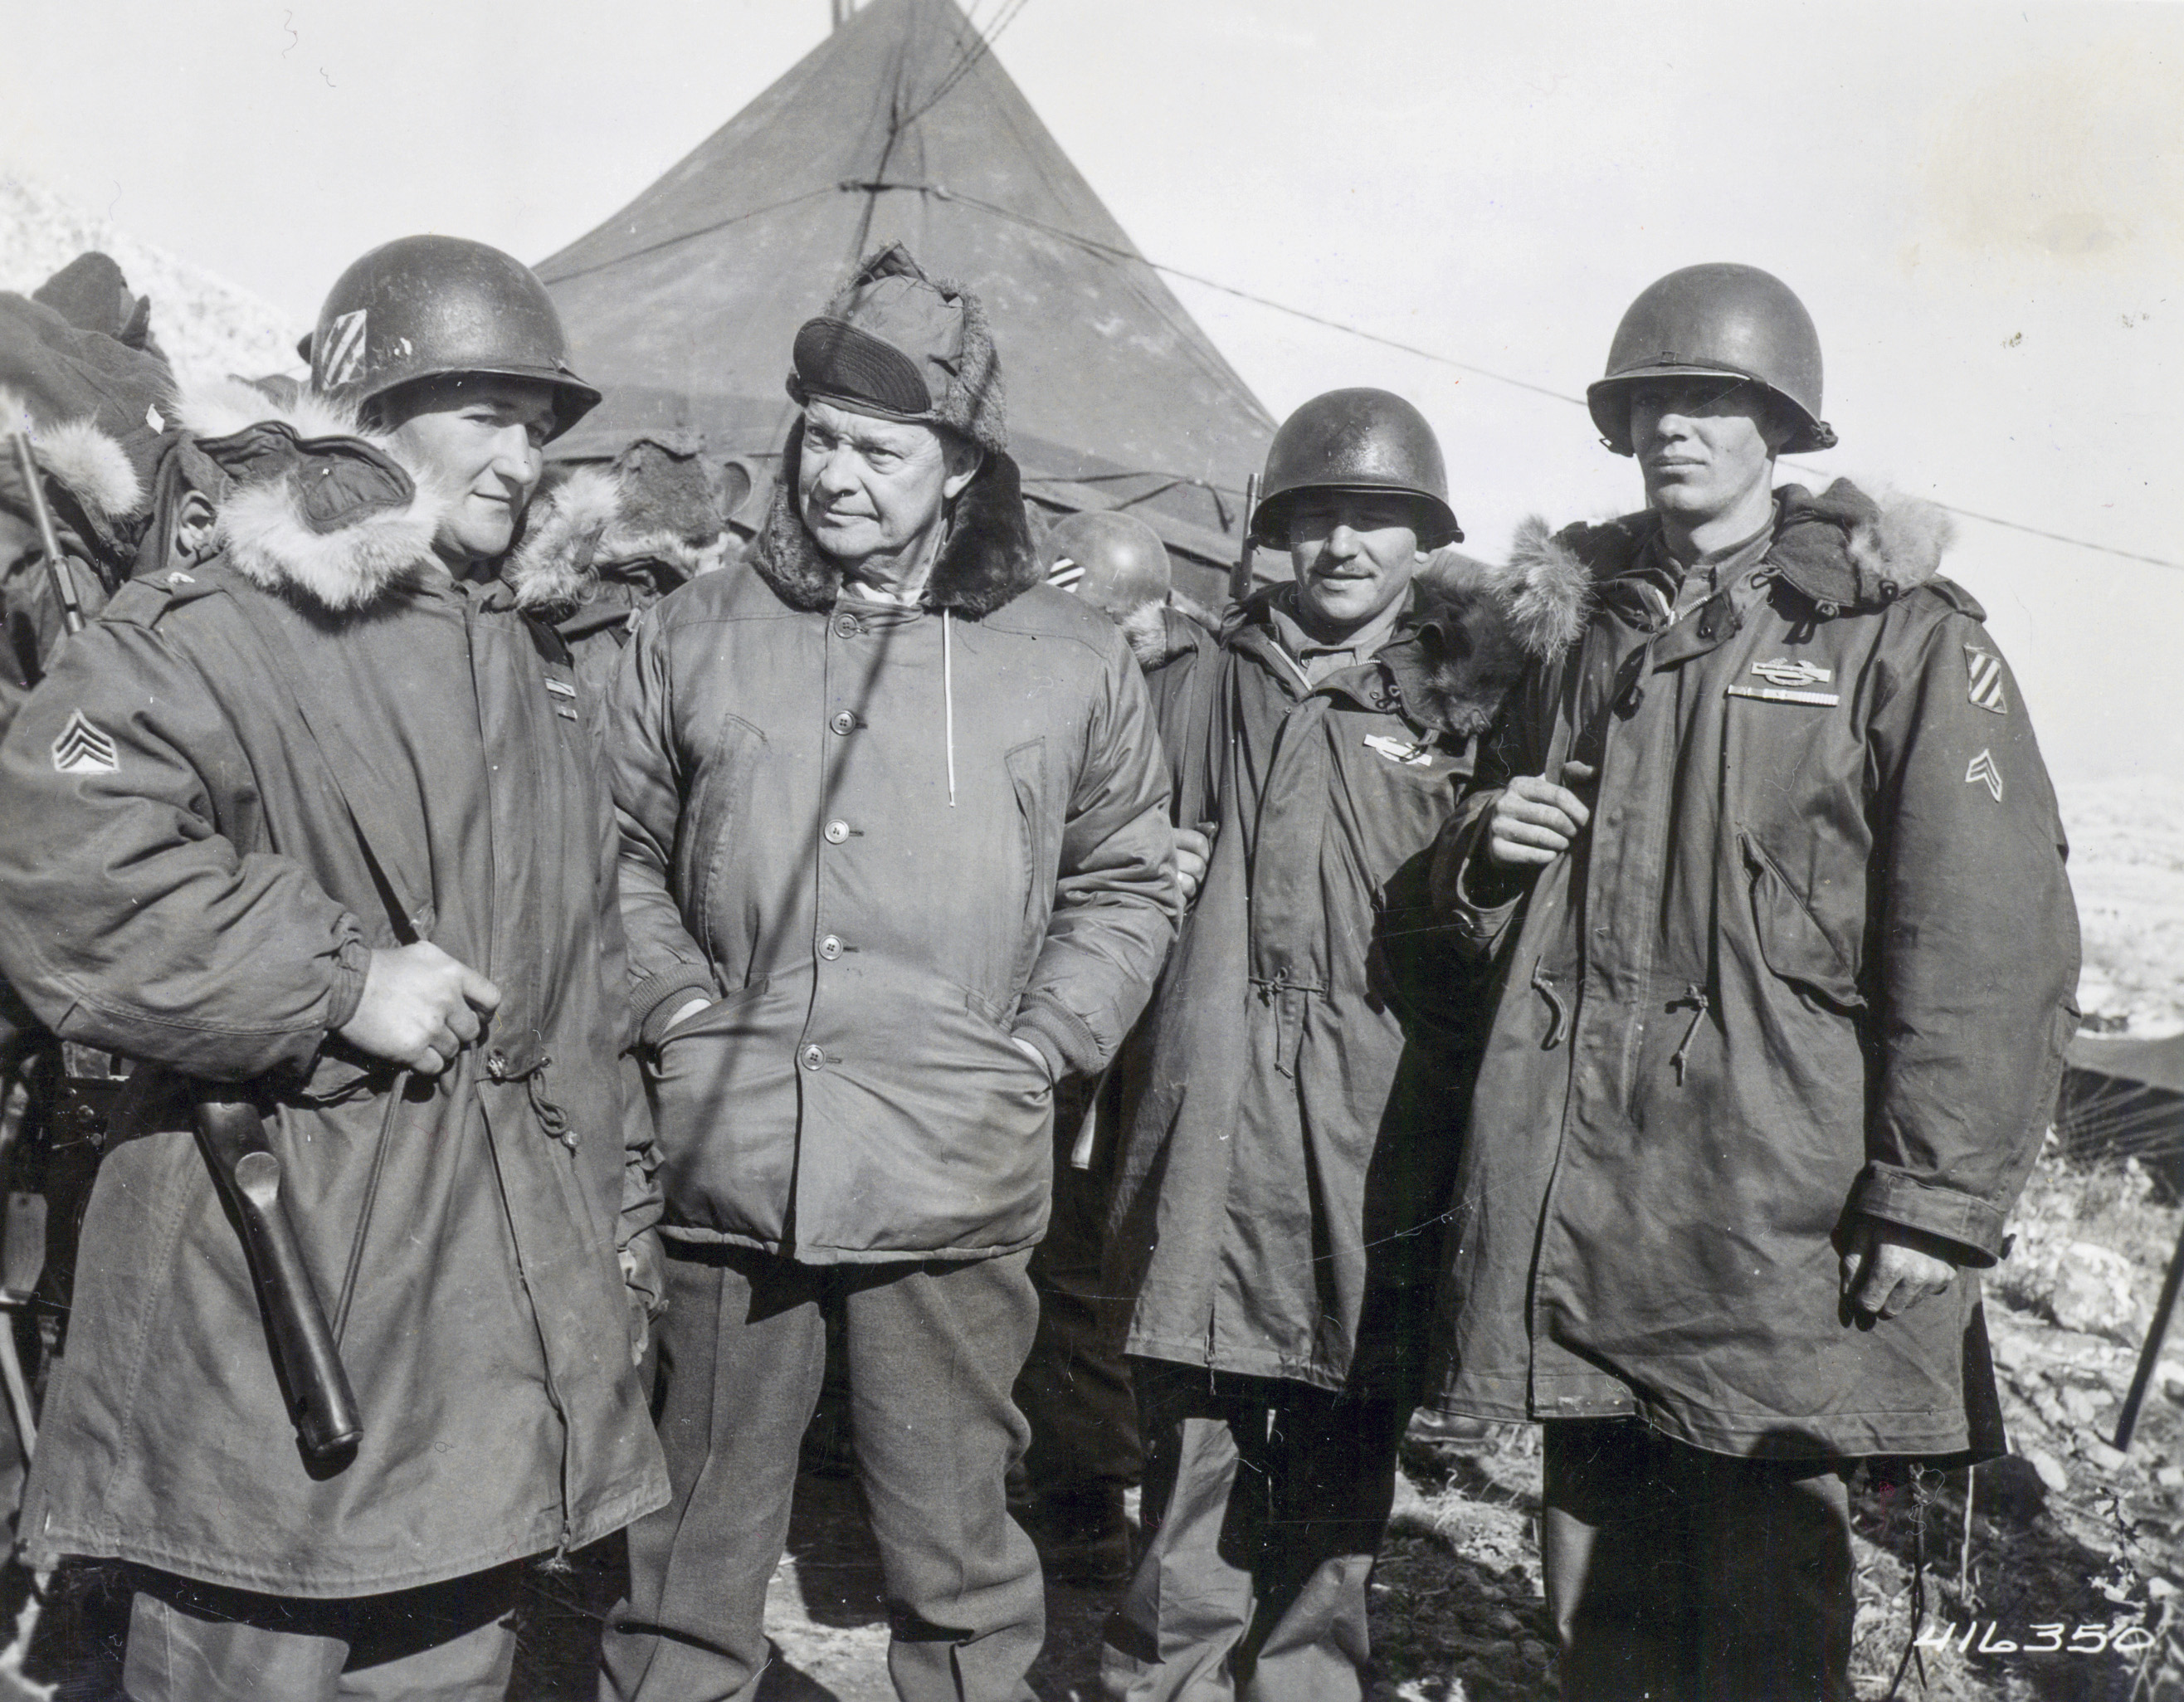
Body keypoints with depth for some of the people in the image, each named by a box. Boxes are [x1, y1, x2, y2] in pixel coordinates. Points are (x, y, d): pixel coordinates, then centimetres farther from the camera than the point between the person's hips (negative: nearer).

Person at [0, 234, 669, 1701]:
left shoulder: (531, 667, 17)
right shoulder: (216, 626, -9)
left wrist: (612, 1198, 21)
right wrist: (341, 977, -21)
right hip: (279, 1264, -7)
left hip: (509, 1278, 7)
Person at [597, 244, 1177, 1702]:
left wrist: (1042, 1043, 0)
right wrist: (678, 1004, 1)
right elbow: (620, 850, 14)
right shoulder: (697, 636, 6)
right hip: (723, 1167, 1)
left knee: (956, 1551, 12)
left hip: (955, 1184, -1)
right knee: (690, 1540, 15)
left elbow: (1127, 885, 11)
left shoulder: (1072, 661, 4)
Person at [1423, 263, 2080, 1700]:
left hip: (1774, 1246, -5)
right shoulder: (1589, 635, 17)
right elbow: (1487, 914, 28)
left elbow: (1992, 944, -7)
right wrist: (1491, 850, 5)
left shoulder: (1902, 641, 0)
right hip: (1576, 1228, 5)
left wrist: (1940, 1200, -12)